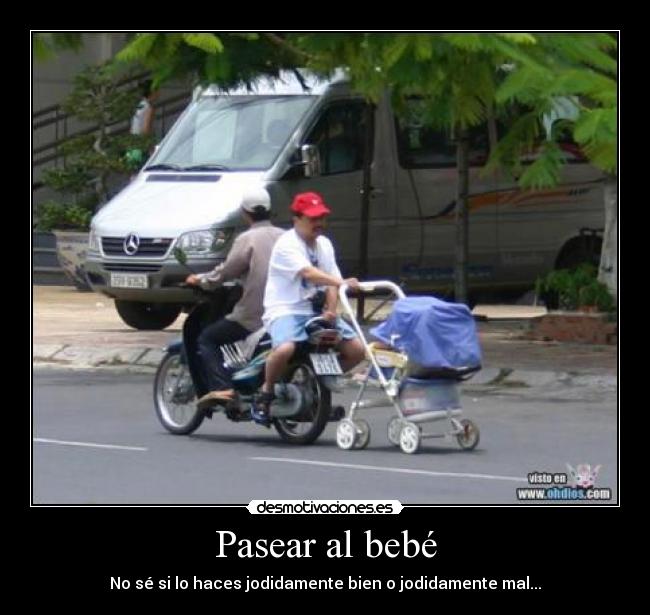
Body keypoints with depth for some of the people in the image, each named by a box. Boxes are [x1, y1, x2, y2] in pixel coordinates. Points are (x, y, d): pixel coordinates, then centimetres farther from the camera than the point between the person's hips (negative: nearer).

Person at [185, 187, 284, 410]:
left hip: (253, 317, -6)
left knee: (206, 339, 5)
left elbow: (225, 272, -7)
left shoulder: (248, 239, -9)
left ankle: (220, 387, -12)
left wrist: (200, 280, 11)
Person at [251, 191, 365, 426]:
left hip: (315, 311, 7)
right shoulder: (287, 245, -12)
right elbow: (309, 273, -28)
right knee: (285, 348, -37)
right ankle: (265, 393, -10)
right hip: (285, 310, -7)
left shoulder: (324, 244, 13)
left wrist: (331, 310, -11)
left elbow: (330, 282, 8)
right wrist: (341, 282, -41)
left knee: (356, 349, -7)